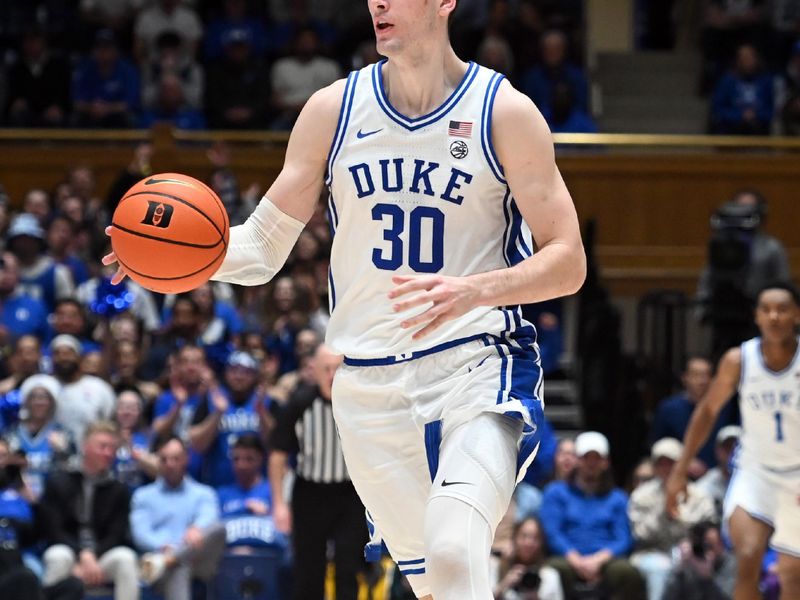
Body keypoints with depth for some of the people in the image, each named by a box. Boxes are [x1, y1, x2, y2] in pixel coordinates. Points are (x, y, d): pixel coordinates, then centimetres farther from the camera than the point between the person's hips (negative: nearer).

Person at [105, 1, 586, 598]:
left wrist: (477, 290, -26)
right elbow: (264, 245, 8)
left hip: (477, 367, -4)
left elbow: (567, 262, -7)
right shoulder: (333, 110, 5)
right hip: (370, 385, 4)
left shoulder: (504, 112, -5)